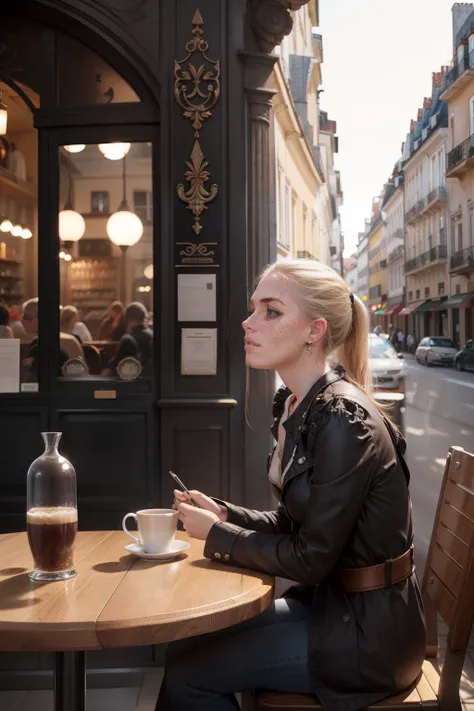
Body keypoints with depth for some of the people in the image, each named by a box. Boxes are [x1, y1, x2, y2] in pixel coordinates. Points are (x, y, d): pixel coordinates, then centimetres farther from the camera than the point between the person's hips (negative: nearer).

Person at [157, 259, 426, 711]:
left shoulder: (343, 420, -25)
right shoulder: (296, 406, 4)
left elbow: (310, 559, -22)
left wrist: (217, 535, -12)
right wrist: (224, 514, -4)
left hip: (366, 629, -8)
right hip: (327, 602, 8)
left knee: (187, 672, -8)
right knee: (187, 647, 7)